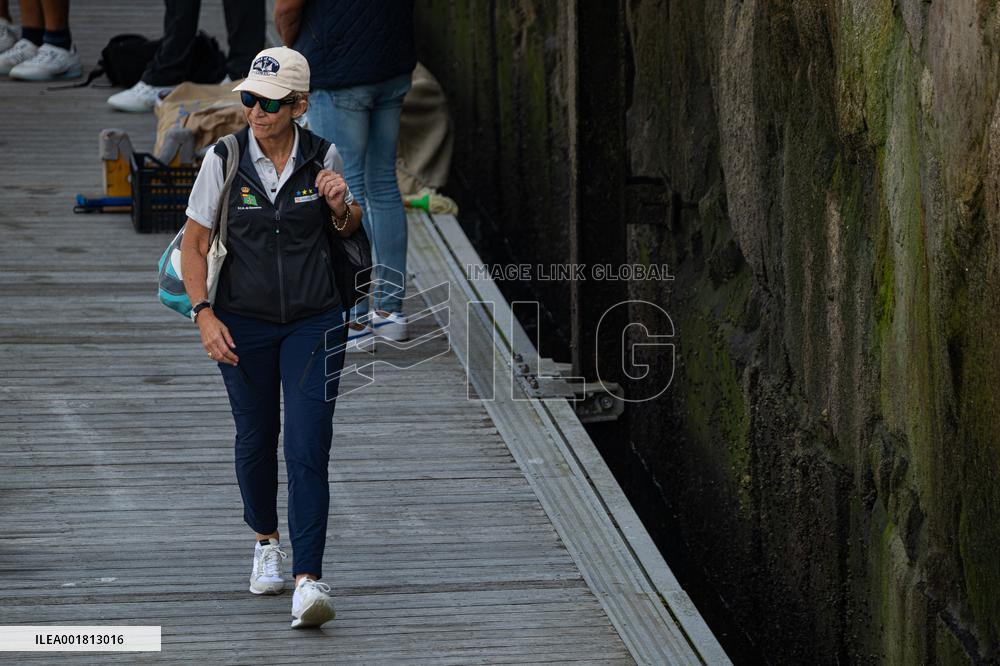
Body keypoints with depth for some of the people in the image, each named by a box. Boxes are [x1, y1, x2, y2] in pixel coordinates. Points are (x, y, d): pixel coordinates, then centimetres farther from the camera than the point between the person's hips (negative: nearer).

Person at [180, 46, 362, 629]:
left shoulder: (323, 158, -6)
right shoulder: (224, 160, -10)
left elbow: (350, 228, 12)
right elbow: (194, 245, -1)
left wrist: (340, 206, -11)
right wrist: (205, 315, -12)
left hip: (314, 322, -1)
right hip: (244, 323, 1)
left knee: (308, 450, -11)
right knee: (256, 442, 15)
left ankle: (309, 581, -16)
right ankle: (266, 542, 43)